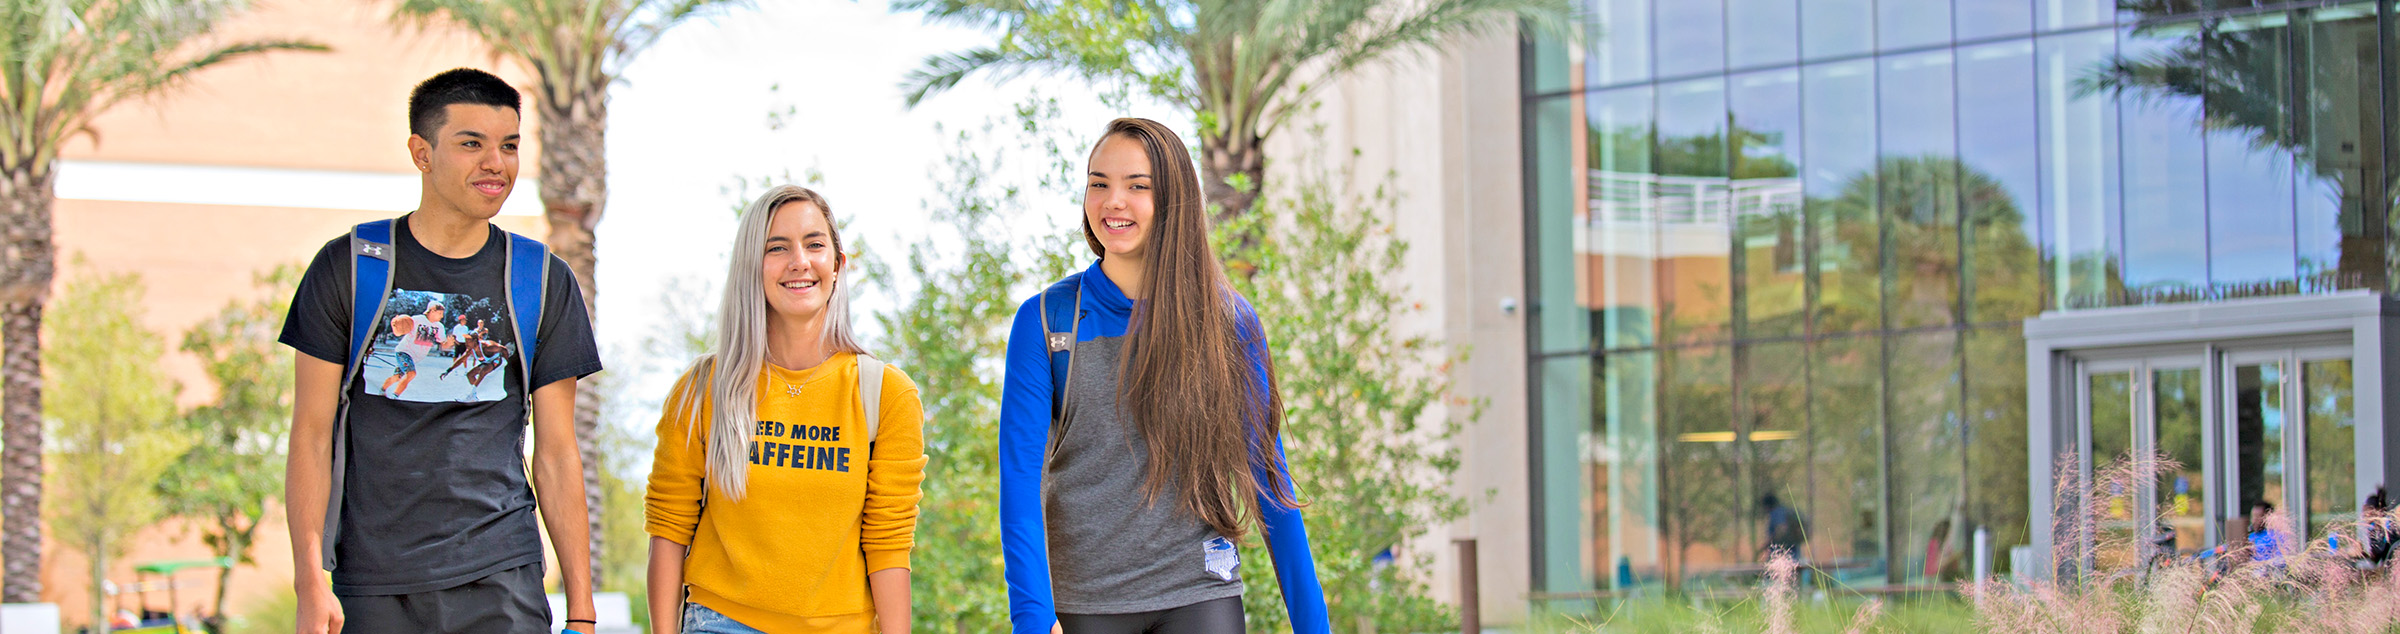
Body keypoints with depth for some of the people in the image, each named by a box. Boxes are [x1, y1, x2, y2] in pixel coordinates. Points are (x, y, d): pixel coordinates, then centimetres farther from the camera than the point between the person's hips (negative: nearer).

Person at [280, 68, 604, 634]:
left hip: (502, 583, 1)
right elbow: (311, 436, 2)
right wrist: (311, 583, -8)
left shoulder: (545, 282, 8)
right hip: (372, 586, -1)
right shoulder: (347, 267, 3)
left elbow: (557, 453, 8)